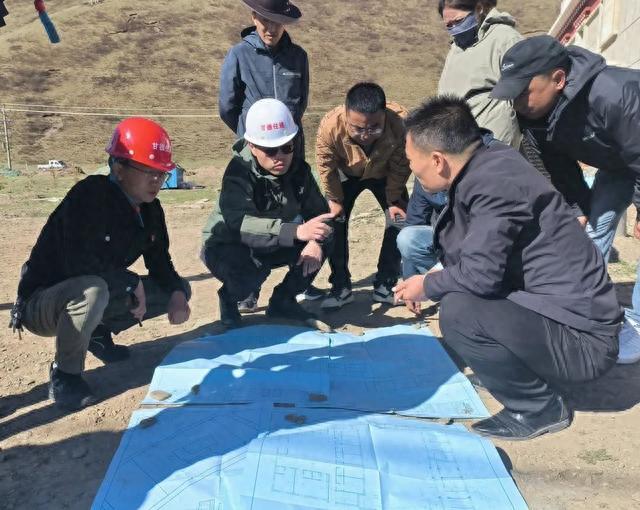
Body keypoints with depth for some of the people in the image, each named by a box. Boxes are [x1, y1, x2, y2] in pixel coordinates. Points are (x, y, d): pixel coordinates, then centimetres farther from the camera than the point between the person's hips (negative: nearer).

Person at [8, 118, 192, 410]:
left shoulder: (149, 208, -2)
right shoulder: (89, 196, -26)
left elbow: (160, 262, 2)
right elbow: (78, 264, -36)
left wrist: (177, 293, -17)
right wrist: (132, 282, -25)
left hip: (96, 294, 7)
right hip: (41, 304, -7)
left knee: (179, 289, 0)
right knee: (91, 288, -42)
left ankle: (98, 332, 13)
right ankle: (65, 375, -16)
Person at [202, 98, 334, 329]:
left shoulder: (299, 169, -12)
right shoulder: (238, 173, -29)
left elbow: (319, 211, -6)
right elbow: (241, 224, -45)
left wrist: (316, 242, -29)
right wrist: (296, 231, -59)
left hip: (275, 244, 6)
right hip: (227, 247, -5)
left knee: (325, 240, -13)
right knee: (253, 268, -38)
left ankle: (283, 300, 6)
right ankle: (228, 299, 0)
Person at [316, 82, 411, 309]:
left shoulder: (400, 122, -40)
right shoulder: (330, 126, -40)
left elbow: (400, 167, -20)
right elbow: (326, 167, -19)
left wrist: (393, 200, -14)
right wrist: (335, 200, -10)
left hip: (385, 175, 0)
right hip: (346, 175, 0)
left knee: (401, 220, -10)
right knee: (333, 222, -11)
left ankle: (384, 285, 6)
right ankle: (341, 287, 4)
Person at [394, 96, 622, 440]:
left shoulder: (495, 184, -24)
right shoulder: (488, 159, 2)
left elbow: (481, 274, -25)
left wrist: (428, 286, -8)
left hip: (581, 338, -9)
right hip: (550, 307, 9)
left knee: (458, 313, -26)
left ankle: (540, 407, -2)